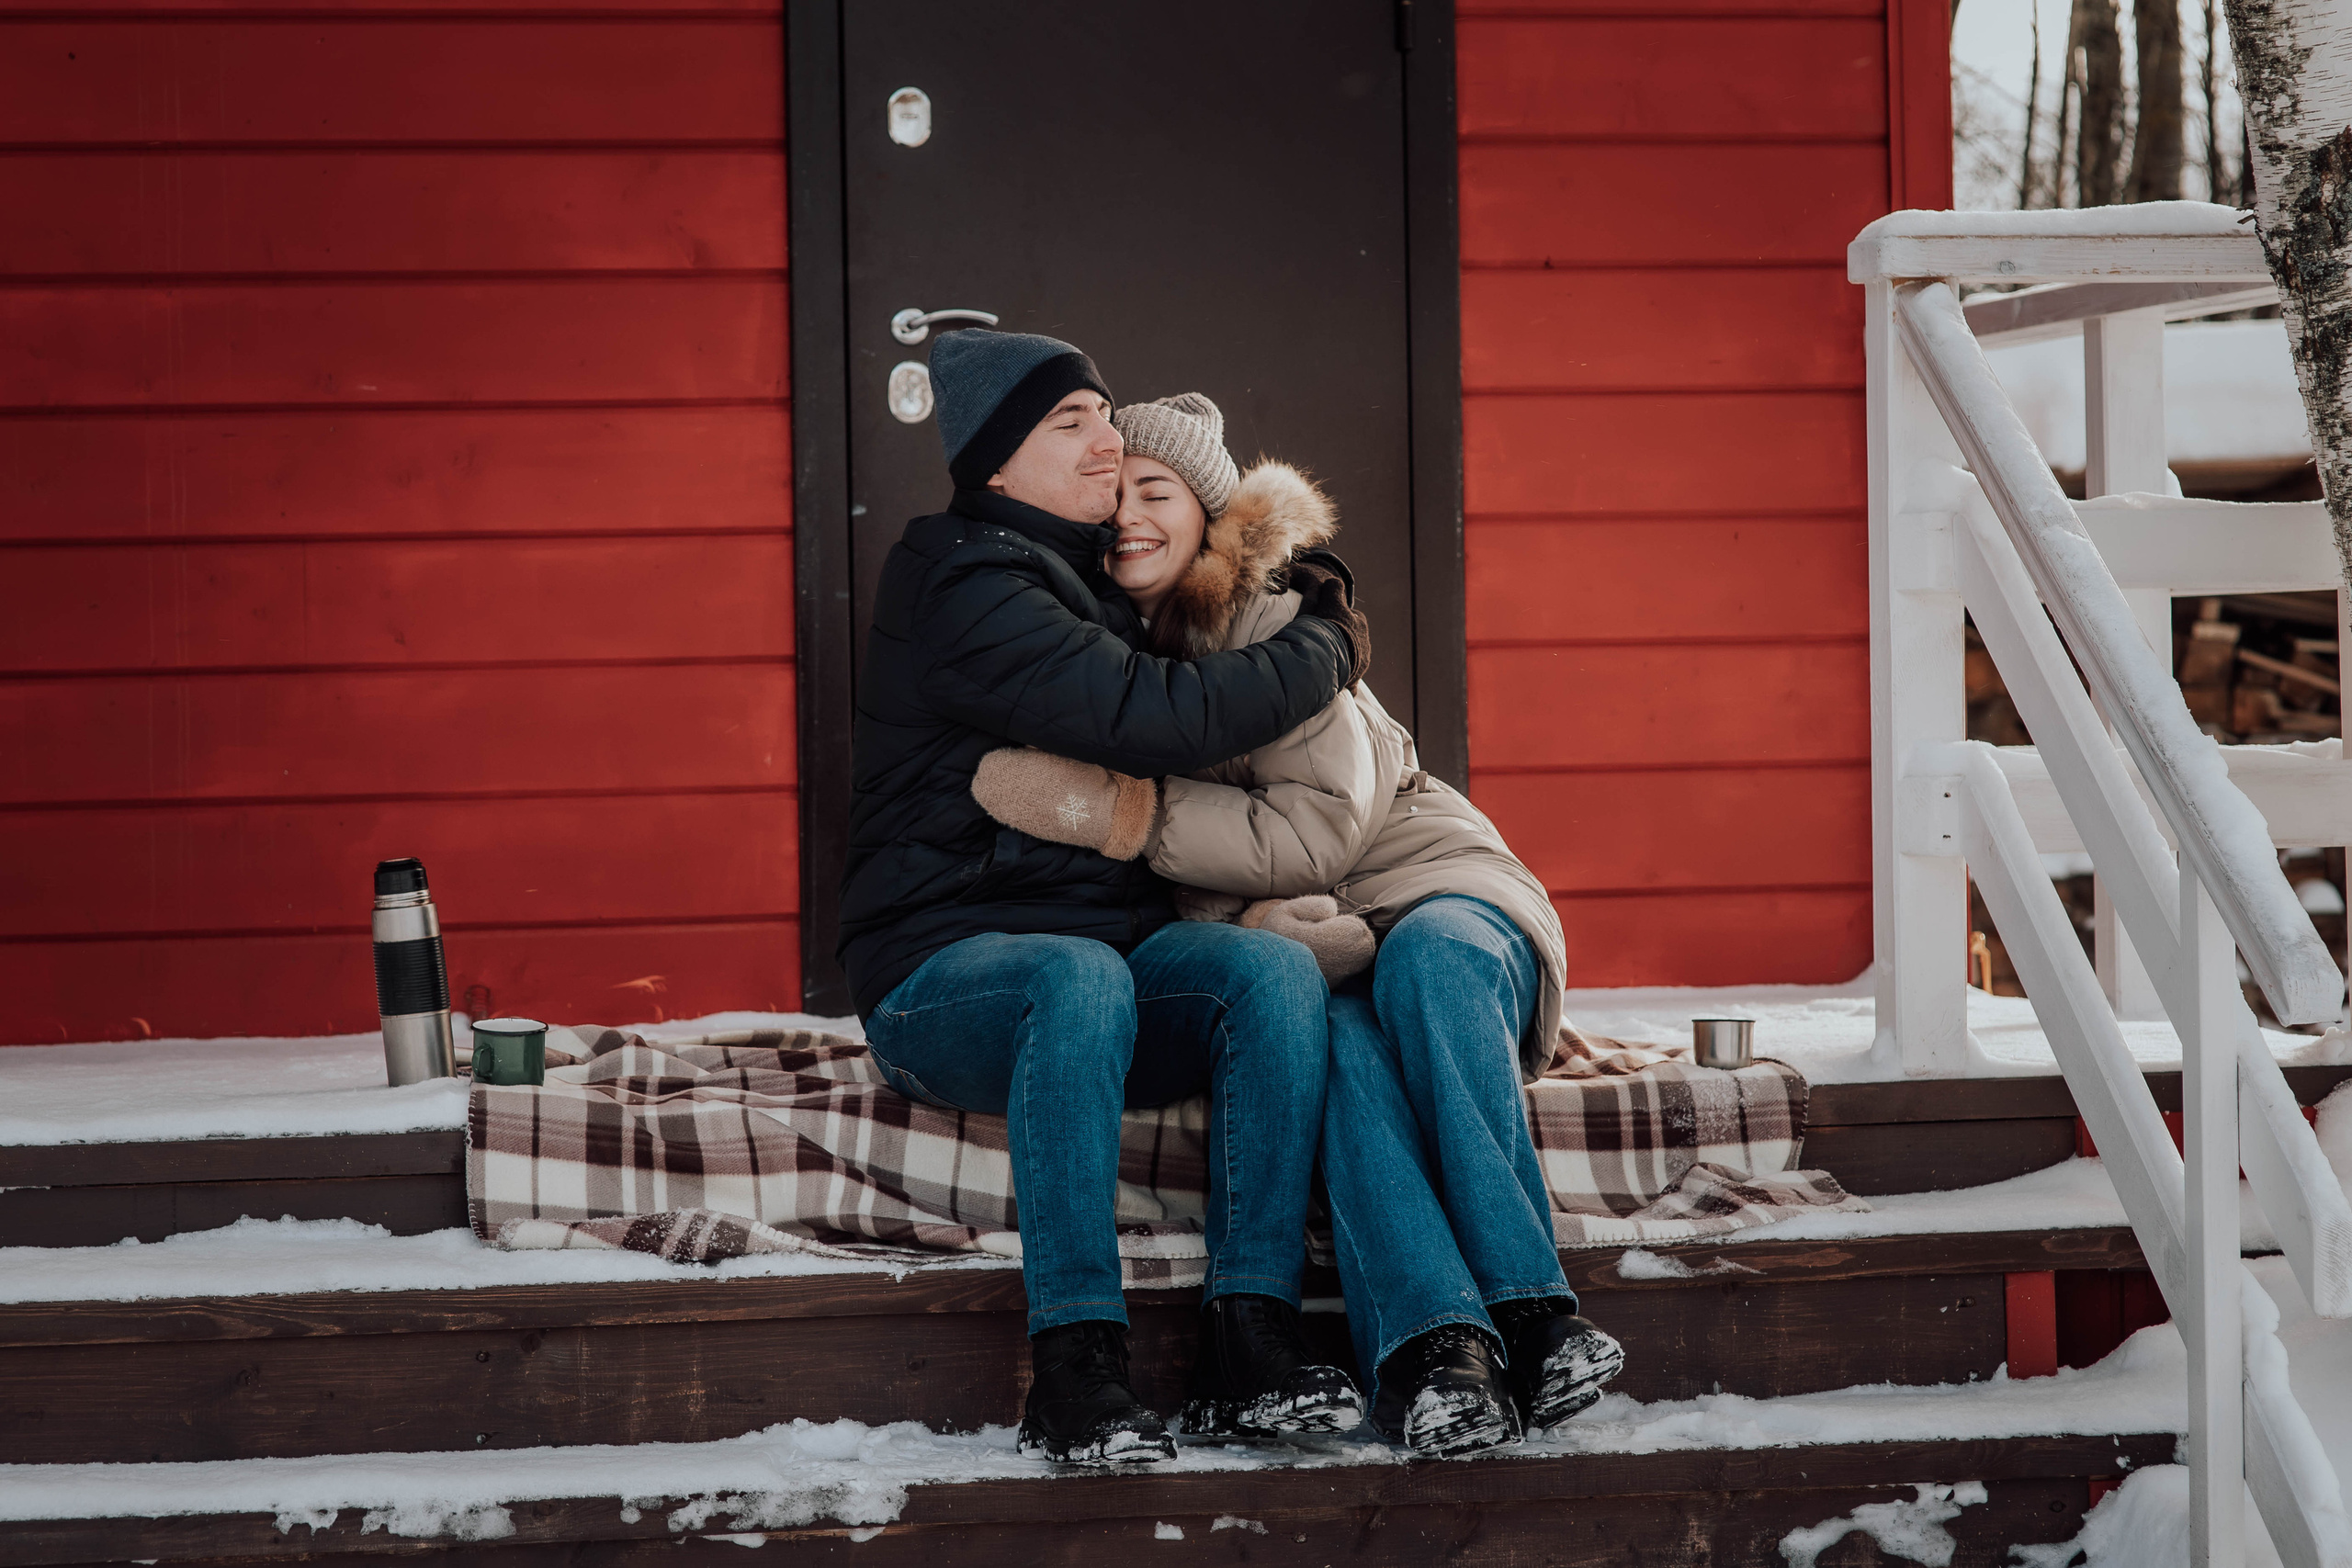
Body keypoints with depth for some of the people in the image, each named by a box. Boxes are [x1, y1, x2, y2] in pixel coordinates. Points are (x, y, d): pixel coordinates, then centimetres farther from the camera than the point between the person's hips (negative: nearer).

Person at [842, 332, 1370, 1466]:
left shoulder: (1088, 583, 19)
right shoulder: (966, 589, -10)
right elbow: (1158, 718, -20)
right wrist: (1328, 647, -6)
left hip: (1110, 956, 7)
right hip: (944, 977, -7)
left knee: (1274, 968, -22)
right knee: (1084, 978, -40)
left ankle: (1249, 1351, -27)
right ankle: (1074, 1372, -38)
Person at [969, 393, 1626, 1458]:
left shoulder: (1267, 621, -6)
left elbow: (1322, 826, -14)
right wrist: (1250, 919, -18)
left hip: (1433, 890, -2)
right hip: (1283, 949, 2)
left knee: (1426, 958, -37)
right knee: (1336, 1032, -34)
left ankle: (1529, 1311, -45)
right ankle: (1434, 1345, -51)